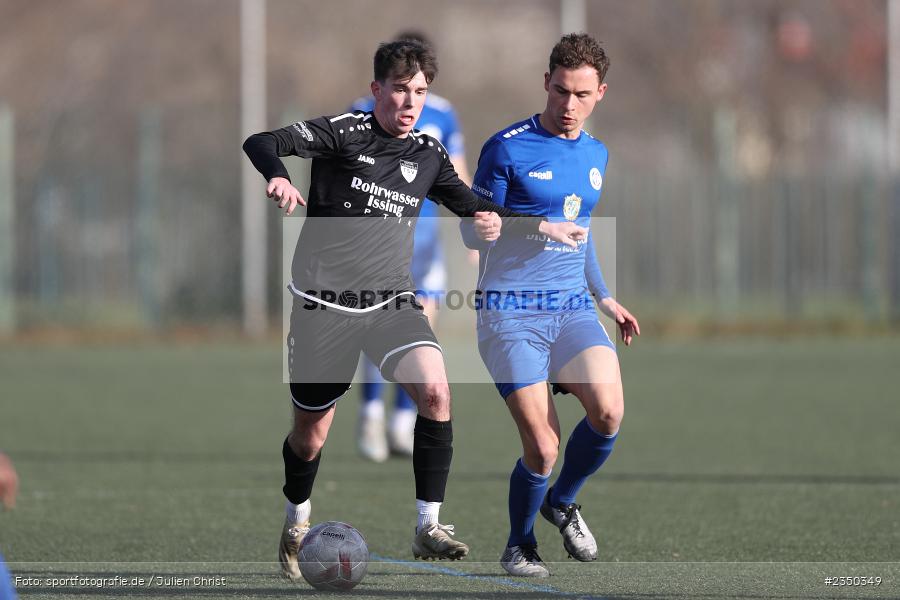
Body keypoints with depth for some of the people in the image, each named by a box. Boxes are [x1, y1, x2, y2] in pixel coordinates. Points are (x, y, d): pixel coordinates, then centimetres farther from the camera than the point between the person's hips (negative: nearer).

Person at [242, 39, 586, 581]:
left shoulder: (428, 154, 8)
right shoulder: (344, 133, -6)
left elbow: (472, 206, 22)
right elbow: (260, 143, -14)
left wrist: (543, 226, 13)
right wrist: (277, 176, -35)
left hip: (392, 302, 3)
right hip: (325, 305, -3)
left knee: (435, 390, -23)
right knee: (311, 434, 5)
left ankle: (428, 527, -17)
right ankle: (297, 524, 36)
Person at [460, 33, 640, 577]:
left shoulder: (596, 154, 12)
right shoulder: (508, 148, -7)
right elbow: (473, 230, -4)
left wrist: (604, 296, 29)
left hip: (573, 308, 5)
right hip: (511, 313, -5)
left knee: (609, 411, -20)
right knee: (543, 447, -11)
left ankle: (563, 503, 9)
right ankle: (520, 546, 17)